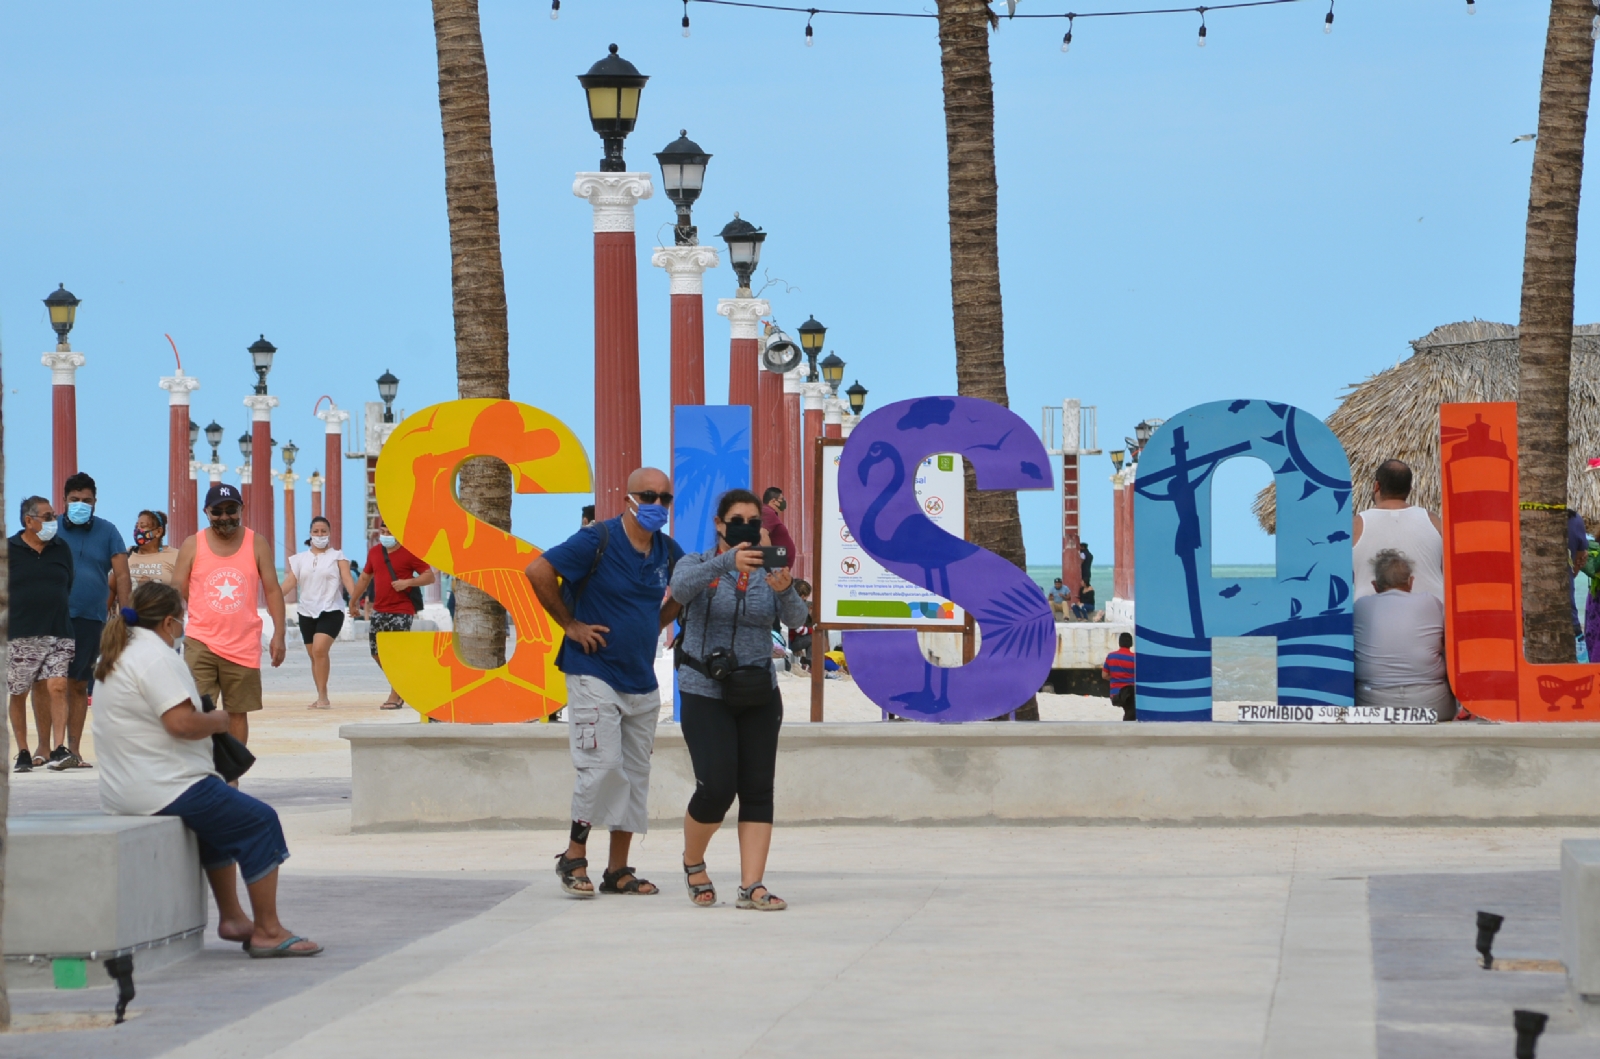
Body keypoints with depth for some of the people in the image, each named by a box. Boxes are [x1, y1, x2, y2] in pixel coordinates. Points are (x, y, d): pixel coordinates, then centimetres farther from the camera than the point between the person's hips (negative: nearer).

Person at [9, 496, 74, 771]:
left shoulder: (61, 550, 11)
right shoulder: (9, 550, 2)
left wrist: (68, 625, 14)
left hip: (58, 634, 1)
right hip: (20, 636, -1)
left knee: (57, 687, -13)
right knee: (18, 694, 3)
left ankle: (58, 748, -14)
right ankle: (23, 752, 13)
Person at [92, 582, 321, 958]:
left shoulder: (117, 655, 17)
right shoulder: (156, 656, -16)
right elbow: (181, 722, -26)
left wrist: (201, 711, 16)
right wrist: (219, 720, -7)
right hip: (161, 791, -11)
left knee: (220, 817, 31)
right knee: (260, 821, -4)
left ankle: (231, 917, 30)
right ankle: (267, 932, -5)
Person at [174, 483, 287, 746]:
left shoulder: (257, 544, 5)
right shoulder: (192, 546, 3)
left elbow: (272, 590, 6)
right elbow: (177, 593, 6)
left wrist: (278, 635, -2)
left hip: (243, 646, 1)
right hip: (201, 642, -1)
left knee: (237, 712, 7)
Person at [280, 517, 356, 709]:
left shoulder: (337, 556, 5)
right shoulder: (300, 559, 14)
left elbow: (347, 579, -5)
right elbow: (290, 582, 7)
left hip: (331, 611, -4)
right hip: (307, 612, 4)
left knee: (320, 649, -22)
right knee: (314, 656, 6)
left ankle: (323, 697, -19)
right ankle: (322, 699, 16)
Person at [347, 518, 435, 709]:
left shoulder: (409, 553, -7)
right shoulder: (375, 552, 11)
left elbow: (429, 576, -8)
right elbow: (365, 578, 22)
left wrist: (408, 582, -22)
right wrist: (354, 602, 23)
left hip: (402, 611, -6)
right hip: (379, 611, 6)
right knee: (377, 652, 7)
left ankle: (395, 697, -1)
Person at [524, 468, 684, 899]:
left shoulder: (668, 551, 7)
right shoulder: (598, 541, -13)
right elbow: (538, 572, -17)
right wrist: (570, 624, -12)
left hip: (642, 681, 7)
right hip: (595, 674, -7)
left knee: (635, 773, 7)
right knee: (603, 765, -15)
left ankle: (618, 870, 13)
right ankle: (574, 858, -1)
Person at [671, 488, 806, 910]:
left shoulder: (768, 572, 4)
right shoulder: (698, 565, -2)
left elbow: (795, 618, -13)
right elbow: (681, 589, -27)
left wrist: (785, 589, -36)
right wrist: (729, 561, -42)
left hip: (759, 694, 3)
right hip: (705, 694, -3)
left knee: (758, 789, -4)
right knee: (716, 787, -12)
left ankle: (751, 886, -5)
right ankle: (692, 863, 15)